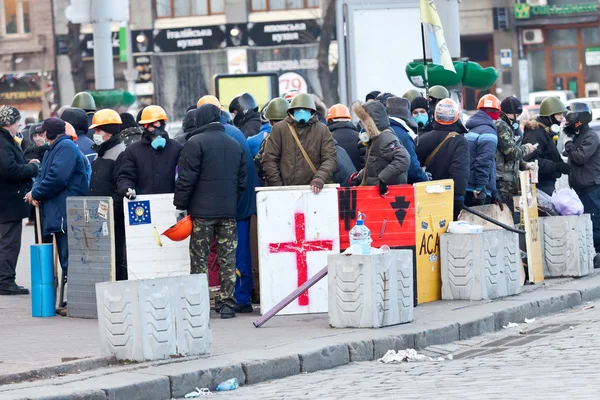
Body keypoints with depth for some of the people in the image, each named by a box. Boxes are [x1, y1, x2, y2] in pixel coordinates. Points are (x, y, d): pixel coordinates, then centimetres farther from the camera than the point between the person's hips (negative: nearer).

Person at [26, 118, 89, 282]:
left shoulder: (66, 147, -11)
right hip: (59, 215, 10)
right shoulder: (52, 150, 21)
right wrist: (35, 191, -2)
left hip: (67, 214, -10)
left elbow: (58, 177, -22)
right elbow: (43, 176, 21)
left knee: (69, 262, -13)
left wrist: (35, 193, -11)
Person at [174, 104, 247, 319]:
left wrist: (180, 206, -4)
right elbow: (242, 181, 17)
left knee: (199, 258, -1)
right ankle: (227, 303, 5)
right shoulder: (235, 145, 13)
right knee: (227, 257, 6)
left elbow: (186, 179, -10)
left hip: (202, 211, -5)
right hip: (229, 211, 5)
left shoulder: (195, 143, -7)